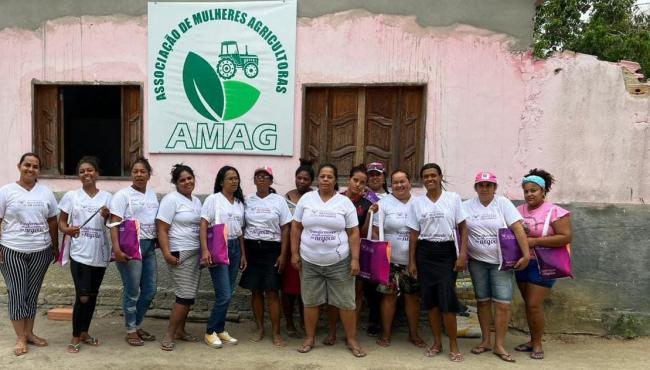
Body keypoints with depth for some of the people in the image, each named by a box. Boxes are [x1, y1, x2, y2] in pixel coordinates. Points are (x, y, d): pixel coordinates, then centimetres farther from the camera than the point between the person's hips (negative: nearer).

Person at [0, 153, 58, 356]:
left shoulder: (46, 192, 6)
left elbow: (52, 221, 10)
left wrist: (56, 247, 10)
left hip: (41, 251, 2)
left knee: (32, 293, 10)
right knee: (17, 294, 2)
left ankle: (29, 333, 23)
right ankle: (20, 338, 13)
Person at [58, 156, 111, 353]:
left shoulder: (106, 197, 2)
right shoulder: (71, 196, -1)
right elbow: (61, 222, 4)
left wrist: (107, 217, -16)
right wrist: (67, 230, -17)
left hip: (100, 254, 3)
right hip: (80, 254, -3)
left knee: (93, 295, 13)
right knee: (82, 297, -5)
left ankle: (84, 332, 29)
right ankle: (75, 336, 12)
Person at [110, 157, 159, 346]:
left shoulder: (152, 194, 13)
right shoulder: (123, 195, -6)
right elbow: (114, 224, -12)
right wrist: (117, 249, -22)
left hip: (149, 246, 6)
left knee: (150, 290, 11)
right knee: (132, 291, 0)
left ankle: (137, 325, 29)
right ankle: (130, 331, 17)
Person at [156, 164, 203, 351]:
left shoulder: (196, 200, 14)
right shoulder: (171, 199, -9)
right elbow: (161, 229, -14)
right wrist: (166, 253, -22)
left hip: (196, 252, 7)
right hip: (180, 254, -7)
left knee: (189, 295, 10)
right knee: (186, 295, -8)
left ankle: (180, 330, 23)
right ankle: (169, 335, 4)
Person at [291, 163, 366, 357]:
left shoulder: (345, 202, -1)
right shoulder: (306, 199, 2)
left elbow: (353, 233, -1)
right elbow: (296, 227, 5)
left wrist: (355, 259, -8)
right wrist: (294, 253, 0)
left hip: (339, 262, -1)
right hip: (309, 262, 1)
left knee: (346, 302, 4)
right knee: (310, 301, 11)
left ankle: (352, 340, 19)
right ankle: (310, 338, 27)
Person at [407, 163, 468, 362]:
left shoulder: (453, 198, 1)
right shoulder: (417, 202, 6)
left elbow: (462, 228, 1)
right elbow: (414, 233, 7)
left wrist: (463, 254, -8)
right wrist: (411, 261, 4)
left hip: (447, 252, -2)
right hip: (425, 253, 2)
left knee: (447, 299, -6)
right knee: (430, 299, 7)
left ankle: (453, 344, 11)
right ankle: (437, 342, 22)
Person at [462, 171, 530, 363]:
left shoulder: (503, 203, -6)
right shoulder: (467, 206, 0)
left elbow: (518, 229, -10)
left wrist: (526, 254, -15)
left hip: (501, 261, -2)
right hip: (477, 261, 2)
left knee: (503, 304, -3)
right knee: (483, 302, 11)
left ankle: (499, 345, 9)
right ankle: (485, 341, 25)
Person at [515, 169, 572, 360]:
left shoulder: (555, 211, -12)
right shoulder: (519, 210, 5)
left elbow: (566, 237, -18)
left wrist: (535, 241, -22)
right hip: (522, 263, 6)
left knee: (534, 304, -4)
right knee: (528, 304, 13)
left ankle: (538, 344, 13)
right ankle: (532, 340, 26)